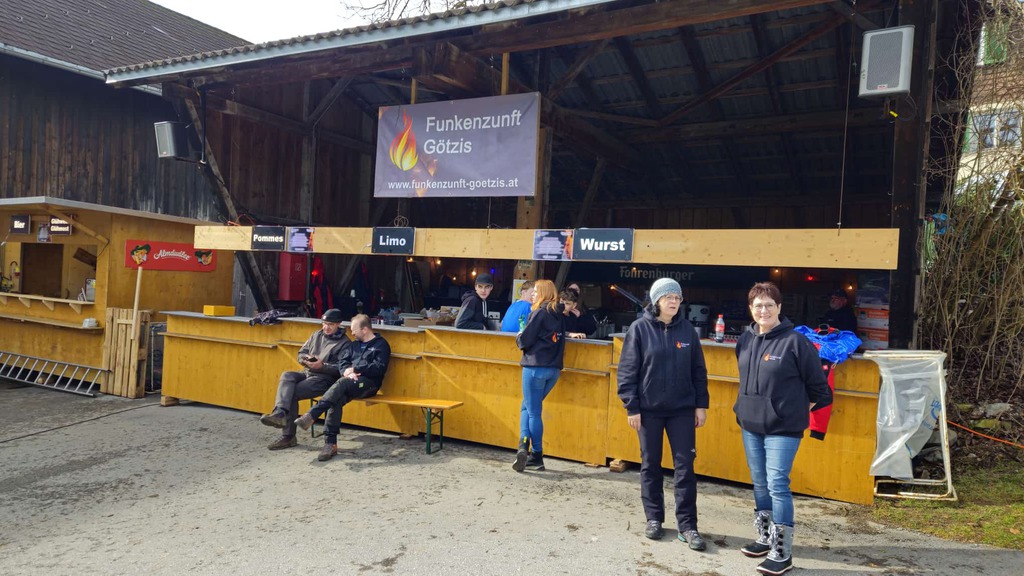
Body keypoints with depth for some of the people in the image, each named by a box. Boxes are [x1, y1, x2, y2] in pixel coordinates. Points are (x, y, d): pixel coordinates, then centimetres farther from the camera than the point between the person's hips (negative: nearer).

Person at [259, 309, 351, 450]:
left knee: (292, 393, -24)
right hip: (307, 373, 6)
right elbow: (301, 353, 20)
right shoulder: (317, 335, 19)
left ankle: (288, 436, -25)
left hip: (324, 379, -6)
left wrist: (322, 366, -22)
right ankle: (280, 413, -41)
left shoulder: (344, 343, -2)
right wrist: (306, 359, -4)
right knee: (287, 376, -26)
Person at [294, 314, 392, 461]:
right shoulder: (354, 345, 26)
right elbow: (342, 361, 14)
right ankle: (330, 443, -30)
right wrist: (347, 371, -8)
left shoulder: (381, 344, 4)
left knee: (342, 383, -34)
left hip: (368, 384, -5)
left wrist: (355, 369, -9)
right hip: (350, 385, 5)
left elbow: (379, 368, -9)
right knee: (336, 401, -27)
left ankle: (311, 416, -42)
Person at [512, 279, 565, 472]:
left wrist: (519, 337, 7)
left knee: (533, 411, 1)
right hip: (554, 368, 7)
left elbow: (525, 341, -13)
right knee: (527, 407, 15)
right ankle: (524, 446, 5)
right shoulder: (559, 315, 10)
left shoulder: (539, 313, -11)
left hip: (536, 367, -7)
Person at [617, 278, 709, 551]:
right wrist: (632, 407, -8)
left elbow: (698, 370, 7)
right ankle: (654, 518, 23)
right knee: (650, 465, 9)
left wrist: (701, 404, 4)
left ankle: (687, 525, 11)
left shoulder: (687, 329, 2)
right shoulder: (639, 328, -6)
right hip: (649, 409, -1)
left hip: (682, 409, 2)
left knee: (685, 466, 1)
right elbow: (627, 371, -5)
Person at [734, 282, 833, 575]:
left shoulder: (795, 341, -13)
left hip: (783, 427, -6)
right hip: (750, 424, 6)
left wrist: (799, 409, 2)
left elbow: (816, 385, -5)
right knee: (760, 483, 15)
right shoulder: (746, 339, 5)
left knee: (777, 485, -6)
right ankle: (765, 538, 30)